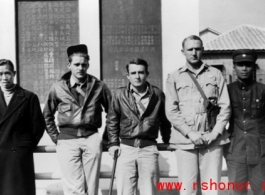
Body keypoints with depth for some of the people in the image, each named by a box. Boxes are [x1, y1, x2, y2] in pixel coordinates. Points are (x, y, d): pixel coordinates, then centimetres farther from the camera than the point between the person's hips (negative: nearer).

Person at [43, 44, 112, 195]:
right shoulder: (58, 88, 4)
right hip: (67, 140, -1)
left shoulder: (98, 86, 4)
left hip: (92, 139, 1)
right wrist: (56, 137, 9)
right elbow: (47, 115, 15)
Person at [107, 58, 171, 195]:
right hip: (126, 148, 0)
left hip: (149, 149, 0)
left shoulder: (158, 94, 3)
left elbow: (164, 121, 14)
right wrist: (113, 143, 4)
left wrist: (167, 142, 16)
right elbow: (112, 121, 10)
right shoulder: (119, 94, 2)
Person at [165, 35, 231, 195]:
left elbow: (225, 106, 4)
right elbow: (171, 110, 0)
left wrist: (215, 132, -8)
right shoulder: (174, 77, 7)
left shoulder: (216, 74, 9)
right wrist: (190, 133, -11)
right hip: (185, 141, 0)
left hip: (213, 140, 1)